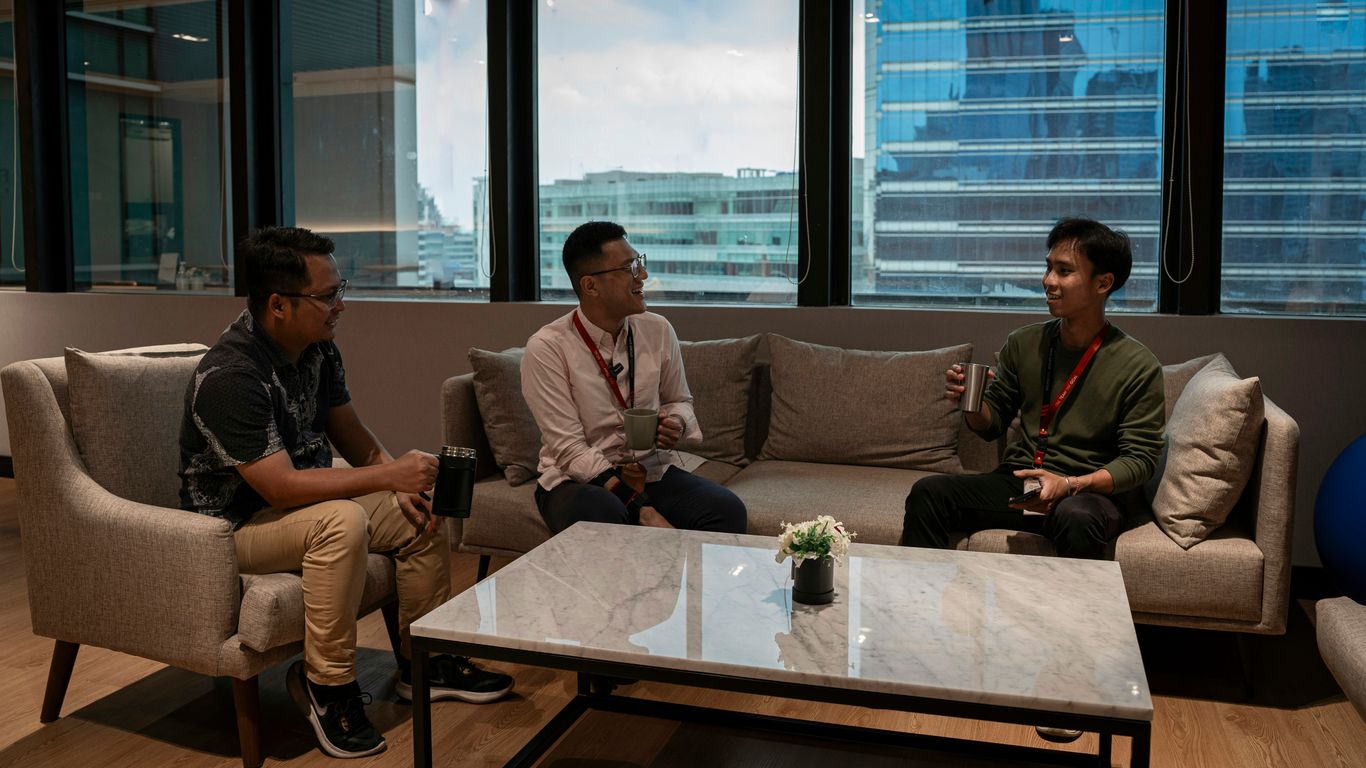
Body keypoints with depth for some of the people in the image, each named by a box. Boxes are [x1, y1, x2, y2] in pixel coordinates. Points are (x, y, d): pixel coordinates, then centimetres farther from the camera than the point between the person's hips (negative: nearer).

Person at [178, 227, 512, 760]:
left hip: (303, 496, 9)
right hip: (234, 525, -9)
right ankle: (327, 685, -20)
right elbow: (282, 486, -32)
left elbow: (349, 431, 8)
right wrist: (387, 477, -31)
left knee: (419, 512, -1)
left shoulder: (317, 348, -1)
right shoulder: (228, 376, -29)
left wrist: (404, 485, -8)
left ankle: (423, 662, 12)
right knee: (342, 521, -35)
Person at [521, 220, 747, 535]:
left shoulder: (658, 330, 3)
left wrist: (677, 422, -8)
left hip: (654, 471, 5)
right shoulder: (547, 347, -12)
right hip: (579, 478, -4)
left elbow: (680, 400, 20)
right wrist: (641, 510, -26)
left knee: (727, 511, -23)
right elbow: (569, 449, -17)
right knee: (600, 516, -39)